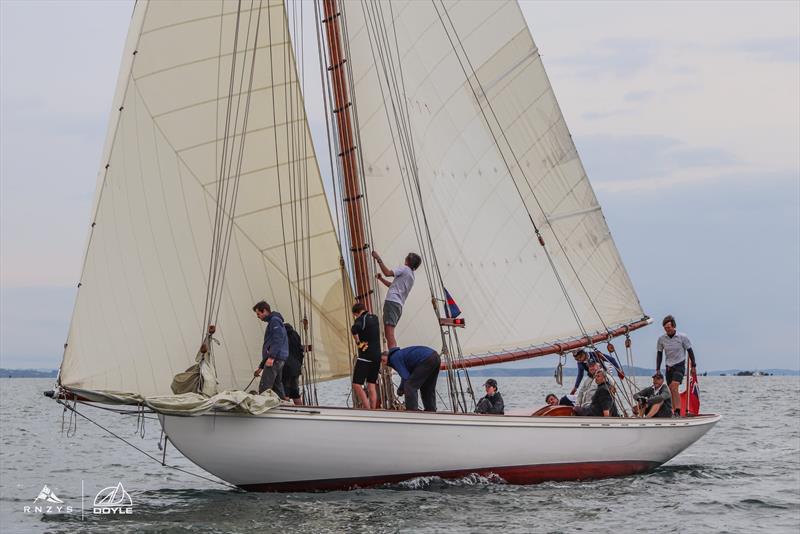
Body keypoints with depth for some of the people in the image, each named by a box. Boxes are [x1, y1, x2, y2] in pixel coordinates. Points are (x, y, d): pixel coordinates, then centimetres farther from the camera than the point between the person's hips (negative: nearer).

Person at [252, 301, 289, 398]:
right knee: (277, 387, 9)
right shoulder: (272, 322, 28)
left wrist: (271, 357, -26)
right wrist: (261, 367, 31)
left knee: (264, 387, -17)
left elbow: (278, 340, -17)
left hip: (275, 360, -10)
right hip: (279, 360, 10)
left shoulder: (275, 321, -3)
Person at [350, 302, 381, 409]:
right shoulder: (375, 318, 13)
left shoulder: (361, 319, -9)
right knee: (372, 385, 12)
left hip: (365, 356, -8)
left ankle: (367, 409, -15)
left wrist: (358, 342, -17)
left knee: (357, 385, -7)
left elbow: (354, 329, -32)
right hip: (377, 355, 8)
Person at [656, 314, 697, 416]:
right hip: (668, 367, 4)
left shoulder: (682, 337, -7)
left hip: (679, 366, -4)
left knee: (674, 387, -22)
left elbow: (690, 351, 3)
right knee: (671, 391, 5)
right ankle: (674, 412, 11)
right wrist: (658, 369, 7)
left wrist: (693, 366, 4)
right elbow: (659, 354, 10)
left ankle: (678, 411, -24)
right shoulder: (661, 339, 1)